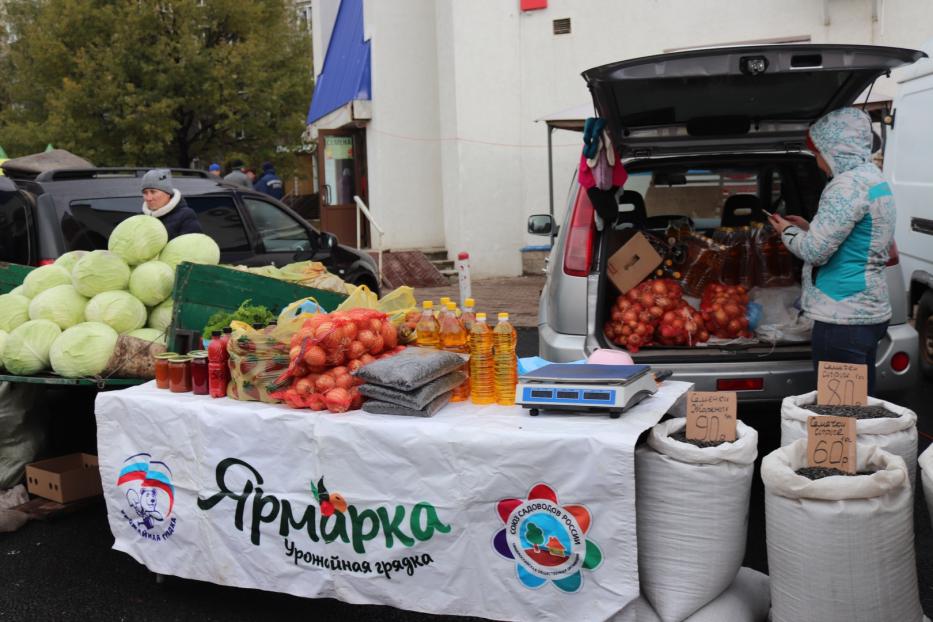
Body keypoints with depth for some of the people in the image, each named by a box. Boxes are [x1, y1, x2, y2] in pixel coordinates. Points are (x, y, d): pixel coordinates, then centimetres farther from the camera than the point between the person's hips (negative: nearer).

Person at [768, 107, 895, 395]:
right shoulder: (876, 180, 15)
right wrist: (808, 228, 19)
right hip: (871, 311, 10)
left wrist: (788, 231, 1)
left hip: (844, 318, -10)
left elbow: (814, 251, -17)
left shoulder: (848, 185, -16)